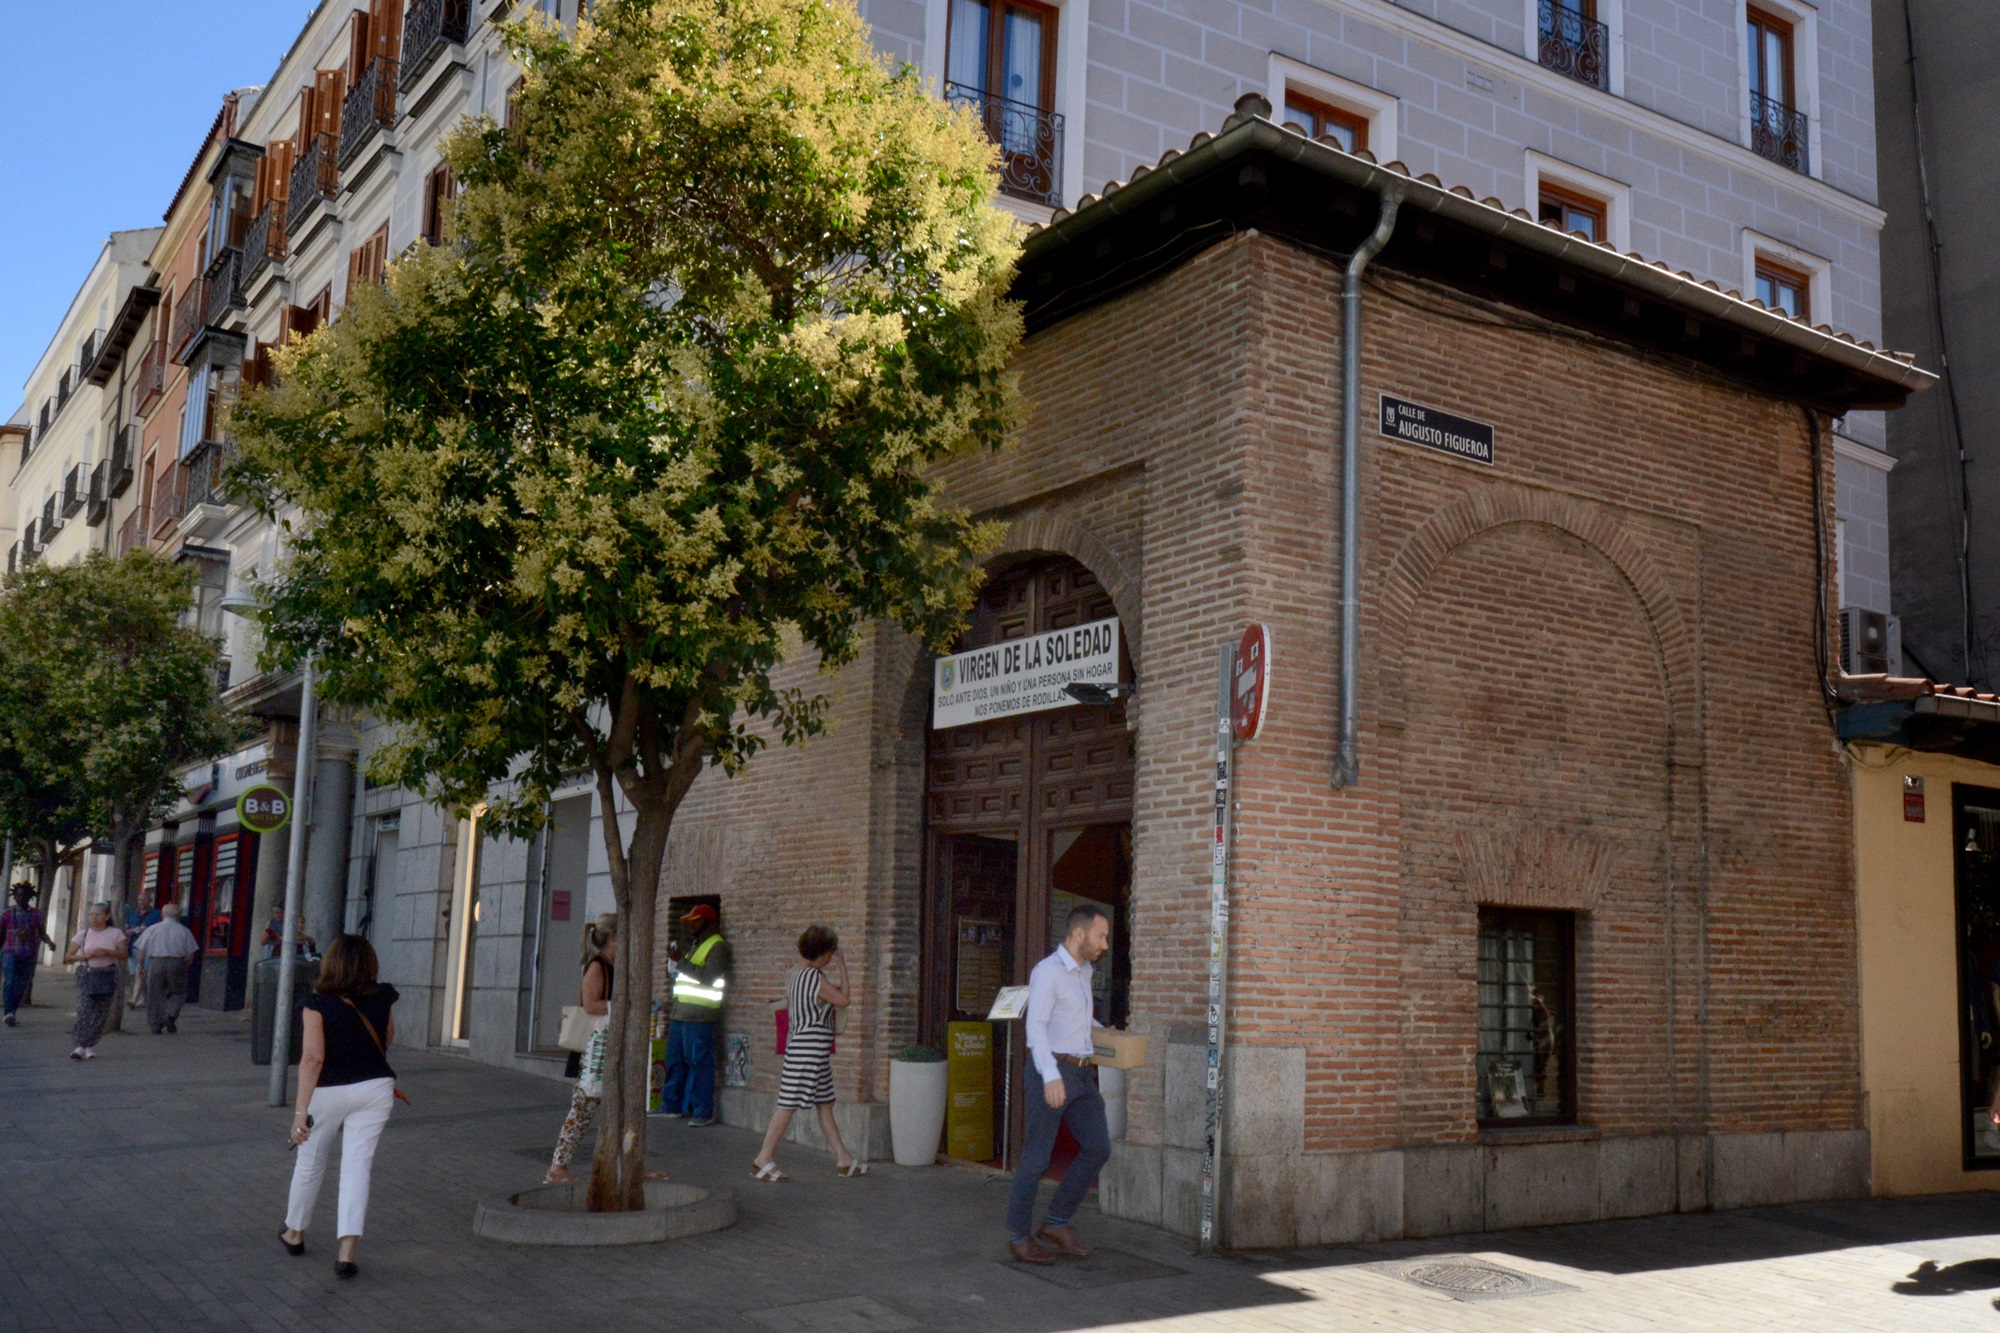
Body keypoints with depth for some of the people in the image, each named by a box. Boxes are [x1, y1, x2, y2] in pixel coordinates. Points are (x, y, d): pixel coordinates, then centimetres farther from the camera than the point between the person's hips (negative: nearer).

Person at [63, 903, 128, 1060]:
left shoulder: (115, 933, 4)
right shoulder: (83, 934, 5)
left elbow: (124, 954, -2)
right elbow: (67, 957, 4)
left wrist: (106, 952, -17)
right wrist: (86, 955, -13)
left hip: (107, 975, 0)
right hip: (86, 975, 0)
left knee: (100, 1013, 1)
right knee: (84, 1011, -13)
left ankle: (90, 1046, 11)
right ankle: (80, 1046, -16)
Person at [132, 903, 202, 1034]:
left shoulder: (151, 929, 5)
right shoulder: (184, 931, 2)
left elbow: (141, 951, 4)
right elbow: (190, 954, 0)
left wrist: (141, 967, 16)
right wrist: (184, 965, 17)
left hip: (156, 963, 1)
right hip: (177, 963, -1)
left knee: (155, 994, 9)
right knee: (178, 993, 13)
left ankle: (156, 1024, 9)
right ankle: (171, 1015, -10)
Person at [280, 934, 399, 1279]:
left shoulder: (319, 1004, -14)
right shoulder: (382, 999, -3)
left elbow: (313, 1057, -21)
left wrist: (301, 1111, -21)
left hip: (328, 1092, -2)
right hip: (375, 1089, 2)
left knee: (310, 1164, 18)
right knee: (357, 1168, 2)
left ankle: (295, 1234, 38)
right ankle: (347, 1252, -7)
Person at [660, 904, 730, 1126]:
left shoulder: (717, 946, -7)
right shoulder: (694, 946, 23)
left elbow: (709, 976, -20)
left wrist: (682, 962, -17)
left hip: (700, 1018, -9)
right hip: (681, 1014, 9)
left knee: (699, 1063, -8)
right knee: (675, 1060, 12)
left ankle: (704, 1112, -5)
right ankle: (672, 1106, 21)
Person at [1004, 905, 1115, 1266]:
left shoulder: (1083, 972, 16)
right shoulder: (1047, 971, -12)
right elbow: (1035, 1026, -22)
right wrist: (1051, 1076, -32)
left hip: (1082, 1074, 8)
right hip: (1052, 1072, -8)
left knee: (1098, 1149, 2)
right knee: (1037, 1157, -1)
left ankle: (1056, 1225, 13)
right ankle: (1019, 1236, 12)